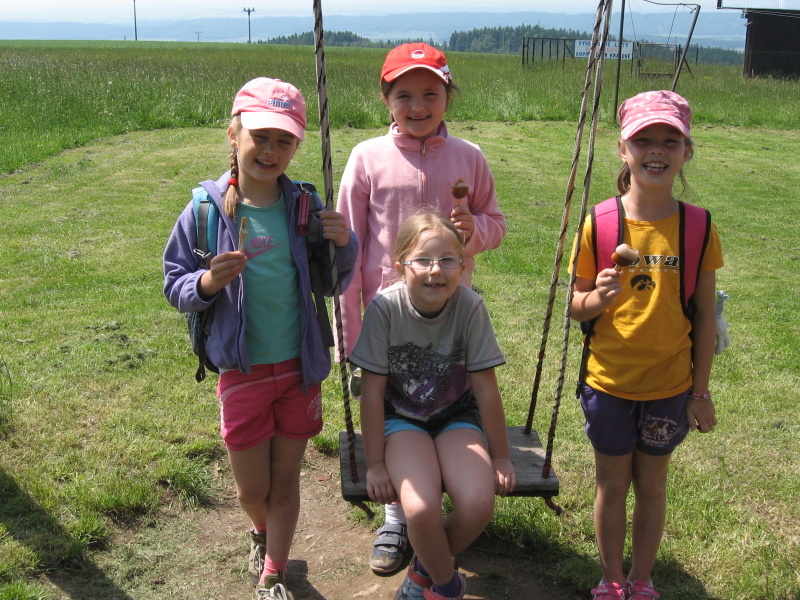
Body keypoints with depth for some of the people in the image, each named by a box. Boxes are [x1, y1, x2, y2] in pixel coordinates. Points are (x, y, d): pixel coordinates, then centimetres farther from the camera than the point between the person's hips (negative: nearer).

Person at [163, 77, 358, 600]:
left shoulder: (304, 208, -4)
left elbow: (332, 283, 5)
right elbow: (175, 287, -5)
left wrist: (345, 245, -15)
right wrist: (208, 283, -26)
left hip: (301, 366, 1)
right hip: (243, 370, -1)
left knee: (286, 480, 14)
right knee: (252, 489, 11)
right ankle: (263, 533, 47)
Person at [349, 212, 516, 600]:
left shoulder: (470, 307, -18)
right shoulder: (385, 307, -20)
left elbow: (485, 388, -10)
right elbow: (372, 392, -13)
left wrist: (500, 457, -2)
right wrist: (376, 464, -10)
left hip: (456, 415, 1)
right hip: (401, 417, -1)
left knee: (478, 505, -24)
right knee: (420, 508, -27)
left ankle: (426, 569, 9)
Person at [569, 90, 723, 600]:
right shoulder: (599, 225, -10)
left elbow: (705, 315, -2)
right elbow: (577, 306, -3)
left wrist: (702, 391, 1)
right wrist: (599, 297, -25)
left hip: (670, 385, 0)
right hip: (608, 383, 0)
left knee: (652, 485, 15)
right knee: (612, 483, 14)